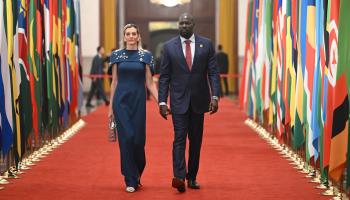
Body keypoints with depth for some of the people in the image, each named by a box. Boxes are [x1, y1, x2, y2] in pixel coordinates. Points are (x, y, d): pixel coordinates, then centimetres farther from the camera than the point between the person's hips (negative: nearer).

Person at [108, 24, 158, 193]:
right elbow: (114, 82, 8)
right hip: (121, 100, 0)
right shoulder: (117, 55, 5)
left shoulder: (145, 55, 3)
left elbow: (150, 83, 3)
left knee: (138, 139, 1)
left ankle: (137, 172, 29)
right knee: (126, 138, -7)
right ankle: (131, 180, 2)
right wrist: (111, 106, 7)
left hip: (139, 100, 0)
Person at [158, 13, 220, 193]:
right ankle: (179, 177, -19)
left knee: (196, 140, 8)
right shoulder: (169, 46, 2)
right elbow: (164, 77, 2)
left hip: (199, 100, 2)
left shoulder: (206, 44, 3)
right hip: (179, 101, -1)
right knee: (179, 138, -11)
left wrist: (215, 96, -10)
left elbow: (213, 72, 1)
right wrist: (162, 102, -5)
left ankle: (192, 177, 16)